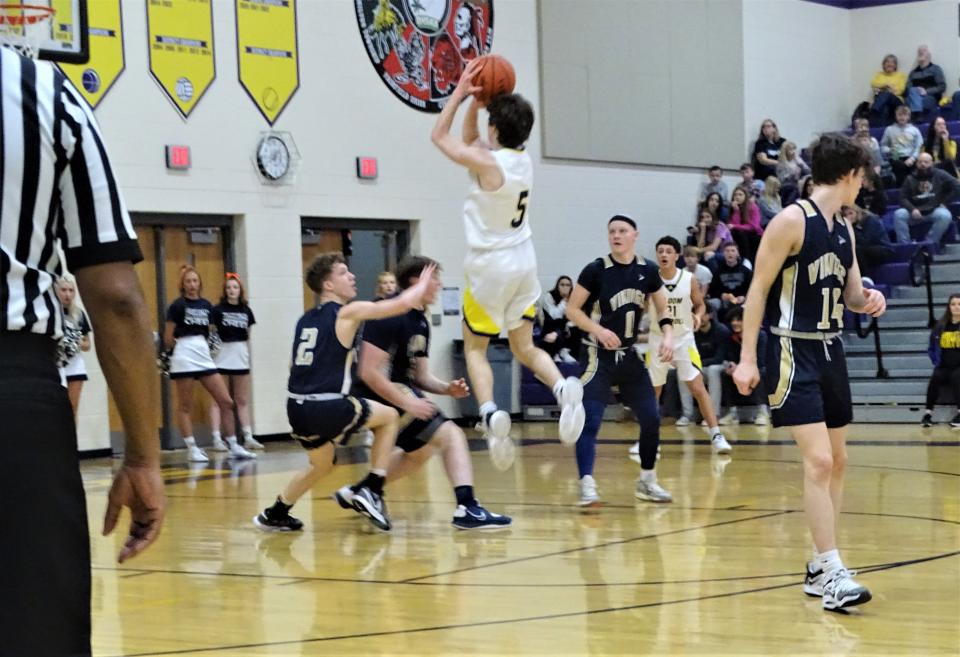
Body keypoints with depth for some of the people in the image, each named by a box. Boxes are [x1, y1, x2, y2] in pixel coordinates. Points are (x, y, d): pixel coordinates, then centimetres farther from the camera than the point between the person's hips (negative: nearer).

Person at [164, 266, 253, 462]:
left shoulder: (206, 305, 11)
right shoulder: (178, 305, -5)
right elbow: (168, 338, -3)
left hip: (205, 358, 6)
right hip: (184, 358, -6)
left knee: (226, 402, 1)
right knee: (185, 406, 0)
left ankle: (233, 446, 7)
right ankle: (192, 449, 5)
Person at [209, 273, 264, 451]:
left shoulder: (246, 310, 8)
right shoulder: (217, 310, -3)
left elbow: (248, 336, 14)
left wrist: (248, 356, 13)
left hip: (241, 359, 4)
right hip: (222, 358, -4)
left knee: (243, 401, 10)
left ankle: (248, 437, 14)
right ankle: (217, 439, -2)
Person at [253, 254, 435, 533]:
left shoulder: (305, 320, 17)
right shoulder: (348, 313, -4)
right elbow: (403, 303, -6)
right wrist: (424, 282, 12)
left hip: (296, 409, 7)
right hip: (328, 408, -7)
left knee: (322, 464, 32)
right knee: (390, 417, 17)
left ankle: (274, 515, 34)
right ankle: (371, 491, 10)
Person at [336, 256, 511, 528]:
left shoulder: (420, 322, 11)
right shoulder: (390, 316, -19)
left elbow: (420, 375, 14)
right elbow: (369, 372, -25)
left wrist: (447, 388, -6)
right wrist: (408, 404, -27)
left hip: (400, 392, 11)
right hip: (381, 397, -11)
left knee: (419, 451, 31)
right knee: (451, 434, -15)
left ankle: (355, 493, 38)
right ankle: (467, 508, -22)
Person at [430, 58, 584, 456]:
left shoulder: (488, 164, -17)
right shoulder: (523, 160, 4)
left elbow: (439, 136, -3)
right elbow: (469, 141, 19)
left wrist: (461, 92, 0)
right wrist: (477, 101, 10)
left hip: (490, 267, -6)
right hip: (523, 264, 6)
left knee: (475, 348, 6)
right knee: (524, 347, 14)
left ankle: (490, 411, -18)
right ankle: (563, 388, -16)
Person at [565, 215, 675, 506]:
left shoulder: (648, 271, 0)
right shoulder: (596, 270, -11)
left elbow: (662, 308, 13)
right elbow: (572, 309, -7)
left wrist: (668, 335, -5)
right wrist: (598, 330, -21)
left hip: (630, 354, 5)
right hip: (598, 354, -5)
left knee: (651, 419, 6)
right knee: (590, 421, -15)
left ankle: (647, 481, 23)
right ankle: (587, 485, -16)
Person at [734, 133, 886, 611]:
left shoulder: (844, 229, 11)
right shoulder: (793, 220, -12)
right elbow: (758, 289, -12)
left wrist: (868, 300, -4)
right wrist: (747, 358, -16)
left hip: (830, 350, 9)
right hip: (794, 351, -9)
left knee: (836, 460, 11)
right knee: (818, 460, -15)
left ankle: (819, 568, 21)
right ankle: (833, 573, -15)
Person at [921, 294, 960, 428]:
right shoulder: (940, 326, 8)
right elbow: (932, 348, 18)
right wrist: (936, 362, 4)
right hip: (944, 367, 3)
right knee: (935, 378, -28)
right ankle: (928, 413, -26)